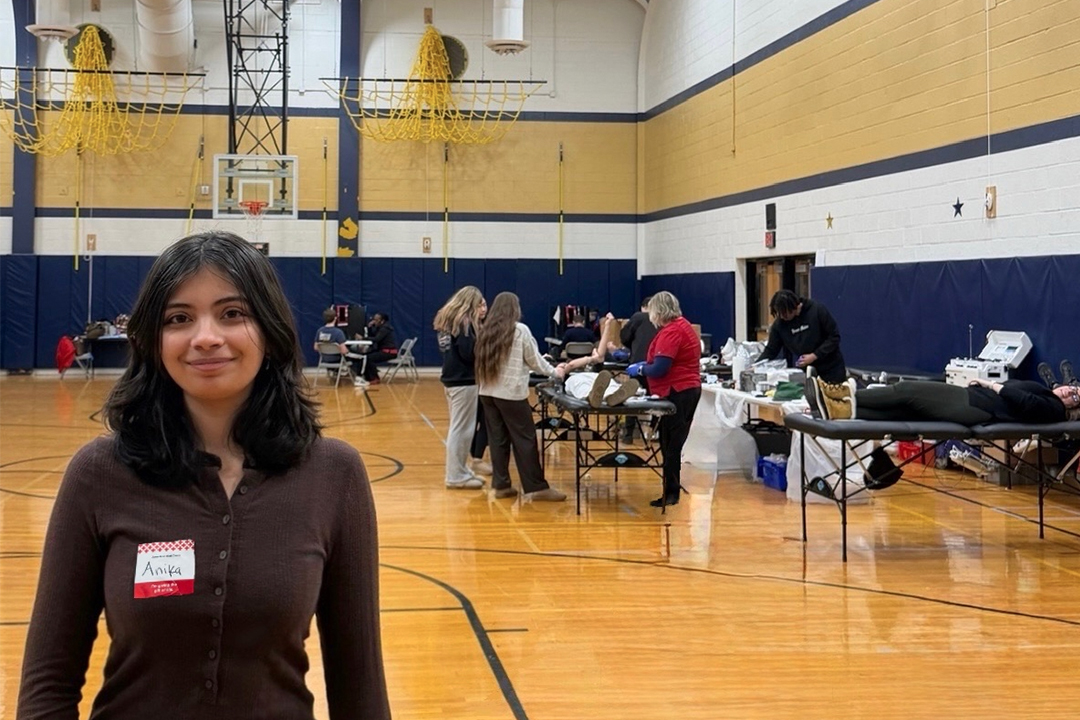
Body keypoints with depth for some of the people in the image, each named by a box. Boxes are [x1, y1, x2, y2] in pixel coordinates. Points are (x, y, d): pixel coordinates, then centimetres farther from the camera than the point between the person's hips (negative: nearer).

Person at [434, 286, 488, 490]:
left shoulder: (451, 319, 13)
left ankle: (459, 471, 22)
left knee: (459, 428, 16)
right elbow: (468, 353, -23)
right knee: (462, 429, -5)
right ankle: (456, 476, -1)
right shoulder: (464, 323, -15)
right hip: (464, 381, -10)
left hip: (452, 378, 10)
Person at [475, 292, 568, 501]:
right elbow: (535, 361, 0)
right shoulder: (520, 331, -6)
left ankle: (501, 485, 12)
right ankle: (537, 487, 2)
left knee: (497, 438, 10)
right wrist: (554, 372, 16)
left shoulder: (485, 331, 7)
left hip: (488, 392, 5)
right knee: (525, 439, -1)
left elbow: (486, 361, 15)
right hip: (511, 393, -5)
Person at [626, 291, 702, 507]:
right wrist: (646, 365, 12)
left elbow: (660, 369, -20)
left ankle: (671, 493, -3)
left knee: (671, 444, -6)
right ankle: (671, 489, 18)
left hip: (677, 392, -10)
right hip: (688, 389, 10)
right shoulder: (681, 325, 15)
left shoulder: (671, 332, -17)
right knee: (671, 443, 13)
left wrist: (639, 370, -4)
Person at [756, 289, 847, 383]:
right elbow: (770, 350, -2)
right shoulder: (779, 323, -8)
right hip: (805, 371, 3)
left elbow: (834, 337, -13)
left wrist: (815, 356, -21)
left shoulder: (817, 311, -17)